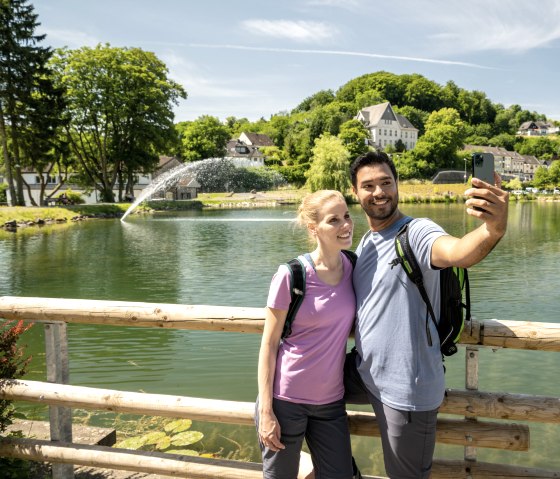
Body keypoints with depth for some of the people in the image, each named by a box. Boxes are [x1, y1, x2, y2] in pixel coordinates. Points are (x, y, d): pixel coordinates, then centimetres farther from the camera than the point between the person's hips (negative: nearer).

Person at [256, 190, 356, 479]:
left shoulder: (352, 267, -2)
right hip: (287, 400, -4)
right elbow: (268, 344, -10)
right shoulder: (291, 275, -15)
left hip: (330, 401, 4)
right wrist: (265, 411, -12)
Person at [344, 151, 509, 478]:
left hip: (405, 390, -7)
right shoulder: (364, 243, 7)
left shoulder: (416, 233, -18)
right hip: (364, 373, 8)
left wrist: (493, 230, -61)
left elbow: (457, 251, -41)